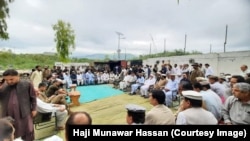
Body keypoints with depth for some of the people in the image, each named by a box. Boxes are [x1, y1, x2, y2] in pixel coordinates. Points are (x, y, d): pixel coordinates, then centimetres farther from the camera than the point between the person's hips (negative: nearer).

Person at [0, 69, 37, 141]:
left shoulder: (27, 84, -4)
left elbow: (33, 97, 2)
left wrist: (33, 109, 1)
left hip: (24, 113, -3)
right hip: (8, 115, 3)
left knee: (28, 132, 10)